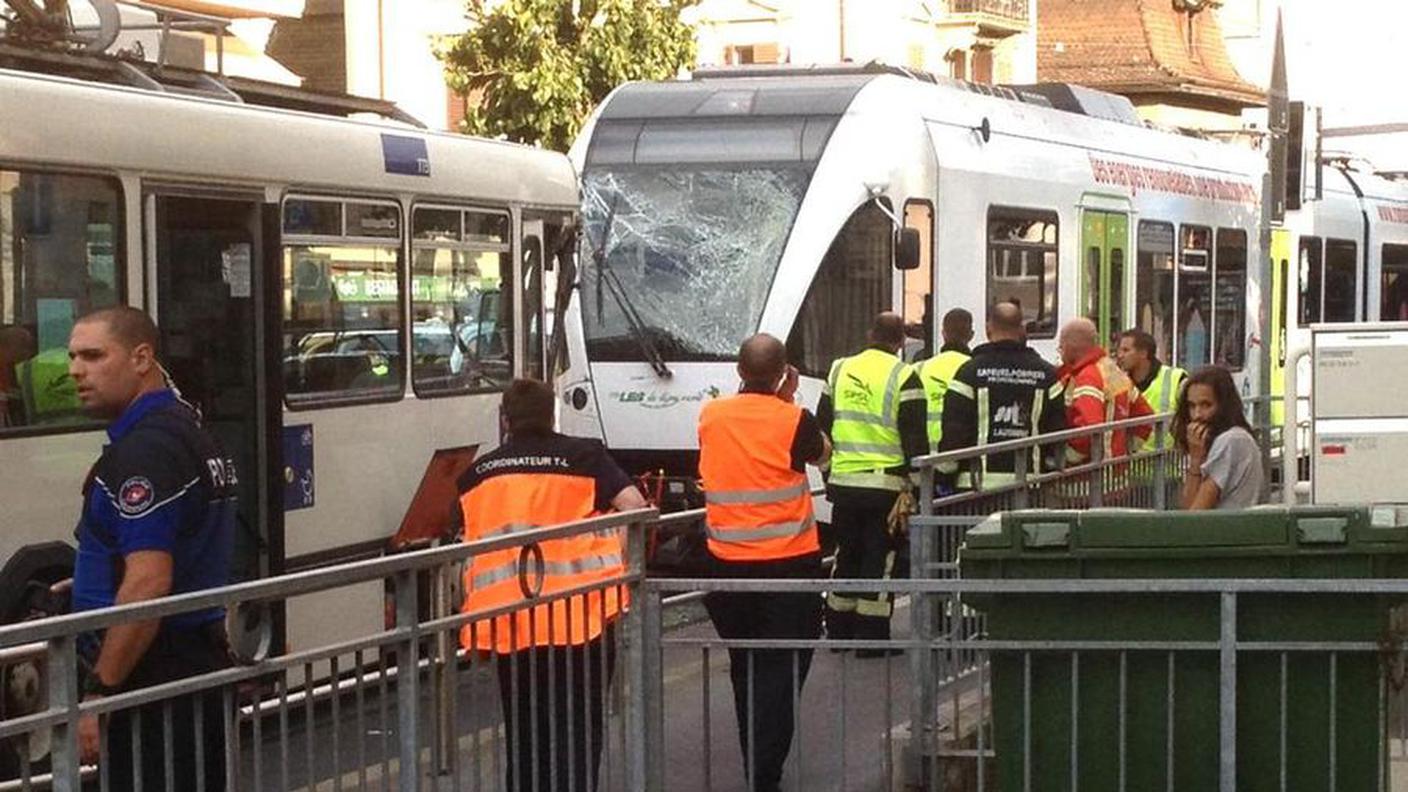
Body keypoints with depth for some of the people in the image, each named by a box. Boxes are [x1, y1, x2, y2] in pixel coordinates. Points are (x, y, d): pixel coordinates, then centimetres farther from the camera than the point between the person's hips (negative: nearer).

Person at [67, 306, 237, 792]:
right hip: (201, 667, 11)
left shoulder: (143, 451, -18)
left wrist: (99, 692, -24)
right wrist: (90, 582, 27)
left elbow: (149, 583, -26)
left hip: (155, 682, -11)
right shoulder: (188, 430, 15)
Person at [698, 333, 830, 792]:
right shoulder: (793, 421, -13)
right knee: (782, 675, -1)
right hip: (789, 565, -4)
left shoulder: (711, 416, 0)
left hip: (728, 564, 4)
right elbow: (822, 454, 8)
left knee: (745, 670, 18)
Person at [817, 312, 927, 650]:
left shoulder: (840, 370, 10)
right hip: (885, 486, -5)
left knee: (846, 557, 16)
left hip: (842, 482, 5)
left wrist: (828, 470, 23)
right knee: (879, 559, 0)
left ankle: (839, 632, 22)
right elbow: (915, 437, -10)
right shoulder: (903, 376, -7)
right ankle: (871, 638, 0)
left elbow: (822, 427, 15)